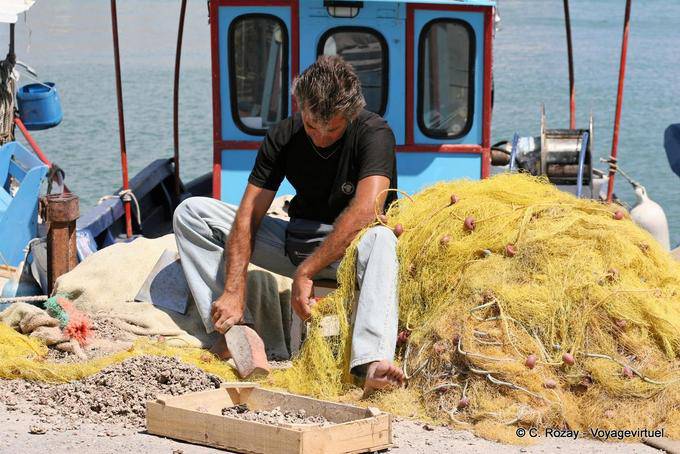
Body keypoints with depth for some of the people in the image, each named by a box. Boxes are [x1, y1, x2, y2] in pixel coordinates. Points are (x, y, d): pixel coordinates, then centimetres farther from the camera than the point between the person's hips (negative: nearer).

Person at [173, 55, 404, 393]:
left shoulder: (373, 134, -21)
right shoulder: (283, 137, -9)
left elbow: (365, 210, -36)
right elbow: (248, 216, -13)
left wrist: (305, 272, -37)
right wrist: (233, 292, -25)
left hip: (351, 250, -5)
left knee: (381, 240, -42)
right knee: (191, 213, -5)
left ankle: (372, 361, -61)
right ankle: (237, 327, -21)